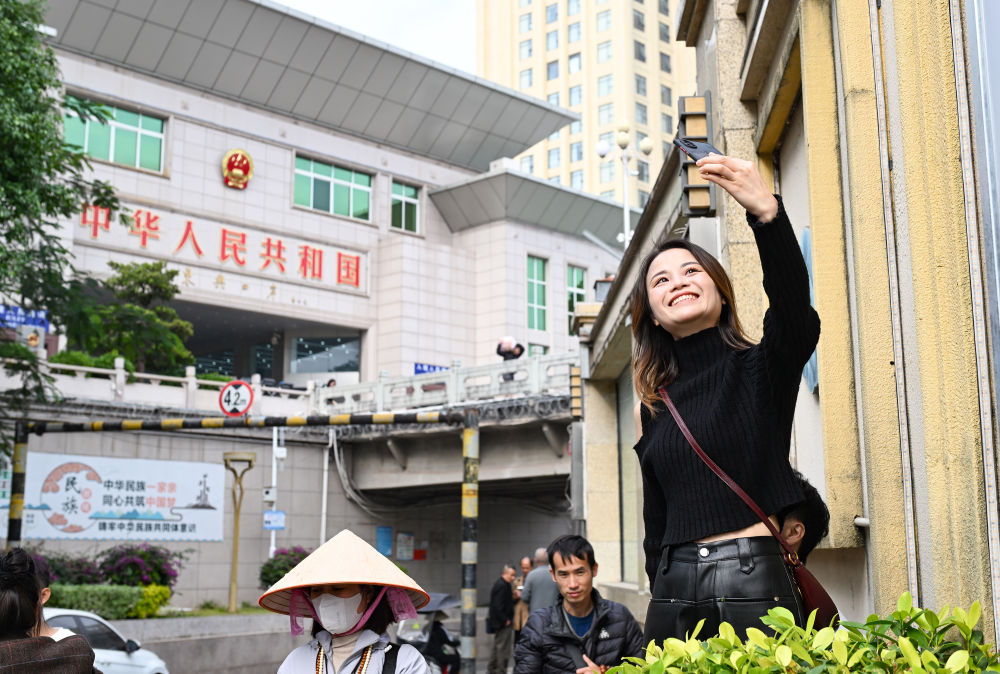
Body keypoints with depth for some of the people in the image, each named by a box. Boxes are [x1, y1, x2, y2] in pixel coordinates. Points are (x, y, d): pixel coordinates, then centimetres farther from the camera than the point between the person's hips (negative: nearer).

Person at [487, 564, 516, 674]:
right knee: (503, 647, -5)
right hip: (503, 623, -11)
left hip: (499, 622, 11)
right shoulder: (502, 586, -18)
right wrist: (505, 620, -19)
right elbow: (498, 605, -23)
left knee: (496, 646, 18)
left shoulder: (499, 584, 14)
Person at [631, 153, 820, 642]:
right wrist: (662, 599, 8)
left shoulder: (761, 368, 0)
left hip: (753, 584, -4)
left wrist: (765, 210, -37)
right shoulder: (652, 405, 12)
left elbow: (793, 304, -23)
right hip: (674, 591, 4)